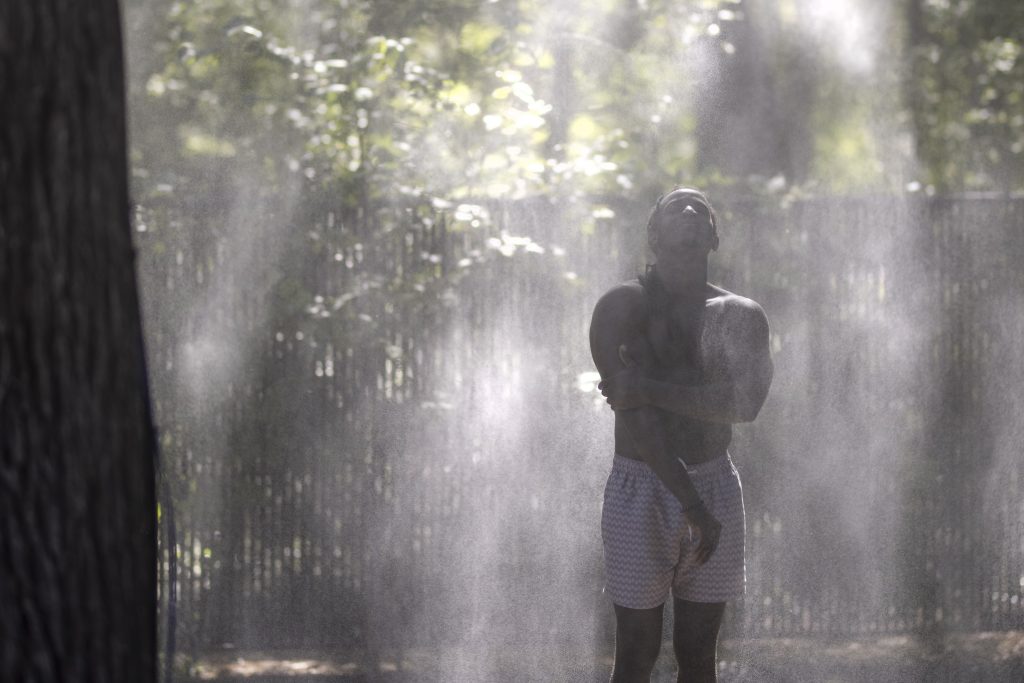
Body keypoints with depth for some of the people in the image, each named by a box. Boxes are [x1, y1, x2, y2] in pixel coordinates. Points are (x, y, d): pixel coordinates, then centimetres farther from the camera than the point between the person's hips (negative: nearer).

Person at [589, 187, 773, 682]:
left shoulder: (739, 315, 5)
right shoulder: (622, 308, -6)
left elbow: (746, 400, -15)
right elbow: (639, 418, -15)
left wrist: (652, 389, -25)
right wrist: (693, 506, -22)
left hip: (714, 488, 3)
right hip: (641, 488, -3)